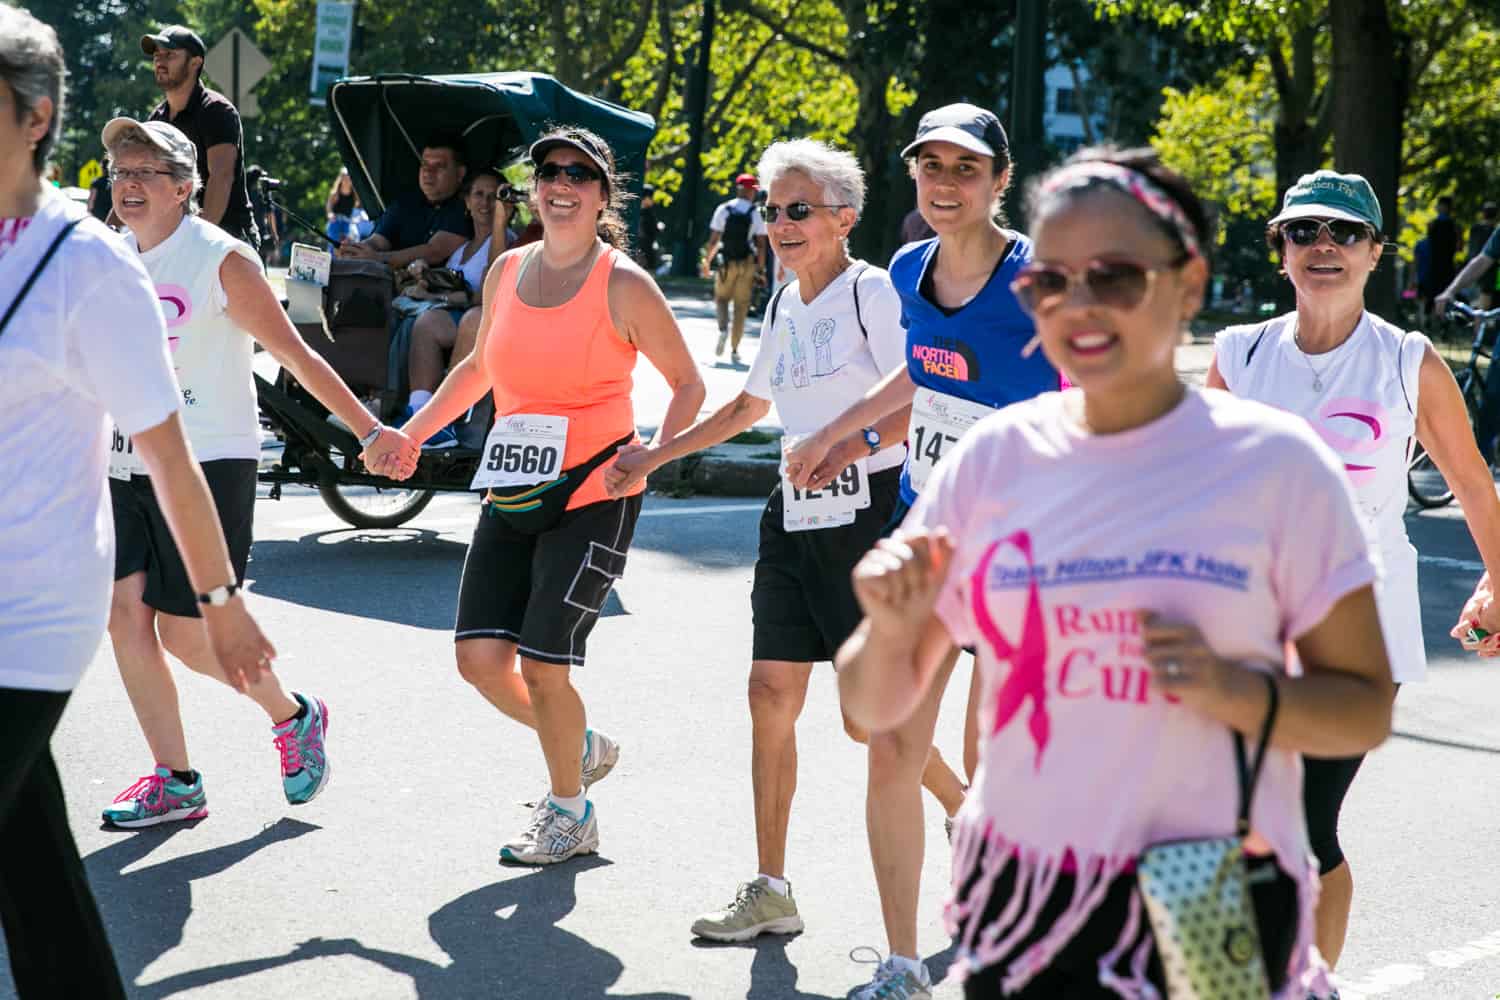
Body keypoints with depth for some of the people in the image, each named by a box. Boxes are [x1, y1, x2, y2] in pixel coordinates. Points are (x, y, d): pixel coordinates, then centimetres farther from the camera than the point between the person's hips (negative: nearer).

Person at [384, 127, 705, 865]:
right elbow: (479, 366, 24)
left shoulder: (624, 285, -8)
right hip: (512, 495, 6)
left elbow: (688, 384, -1)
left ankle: (570, 816, 16)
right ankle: (582, 749, 27)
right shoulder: (507, 271, 8)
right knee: (479, 657, -1)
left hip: (593, 496, -6)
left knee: (542, 664, -8)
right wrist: (413, 431, 19)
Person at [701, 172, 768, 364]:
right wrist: (761, 268, 2)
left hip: (727, 262, 0)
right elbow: (761, 245, -5)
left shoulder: (723, 210, -1)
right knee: (741, 306, 6)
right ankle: (734, 350, 6)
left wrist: (706, 261, 7)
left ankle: (723, 329, -13)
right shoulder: (756, 214, -2)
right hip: (748, 264, 0)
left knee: (721, 298, 16)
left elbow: (714, 240, -3)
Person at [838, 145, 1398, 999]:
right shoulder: (994, 457, 1)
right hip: (1019, 901, 3)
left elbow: (1365, 710, -2)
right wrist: (892, 629, -16)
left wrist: (1240, 692, -20)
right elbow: (878, 709, 5)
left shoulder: (1274, 461, -6)